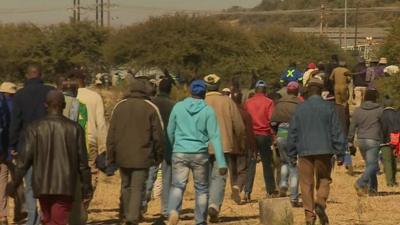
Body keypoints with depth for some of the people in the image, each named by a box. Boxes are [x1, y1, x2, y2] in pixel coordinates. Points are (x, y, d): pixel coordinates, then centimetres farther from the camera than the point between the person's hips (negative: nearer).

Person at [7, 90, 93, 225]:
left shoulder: (35, 128, -3)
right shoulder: (75, 128, -2)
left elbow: (25, 159, -5)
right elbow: (82, 162, 1)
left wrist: (15, 183, 4)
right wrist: (86, 187, 9)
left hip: (43, 185, 1)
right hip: (65, 186, -1)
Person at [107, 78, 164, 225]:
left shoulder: (119, 106, 5)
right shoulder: (151, 108, -2)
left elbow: (111, 134, 3)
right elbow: (158, 135, -2)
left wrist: (110, 156, 7)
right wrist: (158, 156, 9)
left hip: (123, 156, 3)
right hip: (142, 157, -3)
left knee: (126, 186, 19)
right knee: (137, 189, -3)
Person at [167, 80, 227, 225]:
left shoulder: (178, 107, 2)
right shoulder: (208, 111, -4)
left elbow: (170, 132, 11)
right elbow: (215, 137, -8)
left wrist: (173, 147, 30)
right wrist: (221, 163, -8)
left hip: (180, 153, 1)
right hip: (200, 154, -1)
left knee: (177, 186, 3)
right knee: (202, 188, 13)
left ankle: (173, 211, -25)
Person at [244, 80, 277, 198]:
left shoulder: (248, 102, 3)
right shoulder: (269, 102, -4)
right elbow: (271, 119, -11)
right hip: (265, 135, -1)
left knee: (250, 164, 2)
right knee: (267, 164, 9)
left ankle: (247, 191, -10)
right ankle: (271, 191, 15)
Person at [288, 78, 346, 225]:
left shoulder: (300, 108, 3)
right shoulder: (328, 107, -1)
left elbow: (292, 133, 6)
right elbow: (336, 131, -2)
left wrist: (292, 155, 12)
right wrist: (340, 153, 2)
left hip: (305, 152, 1)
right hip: (324, 151, -1)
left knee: (306, 183, 5)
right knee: (324, 180, 14)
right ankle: (320, 202, -12)